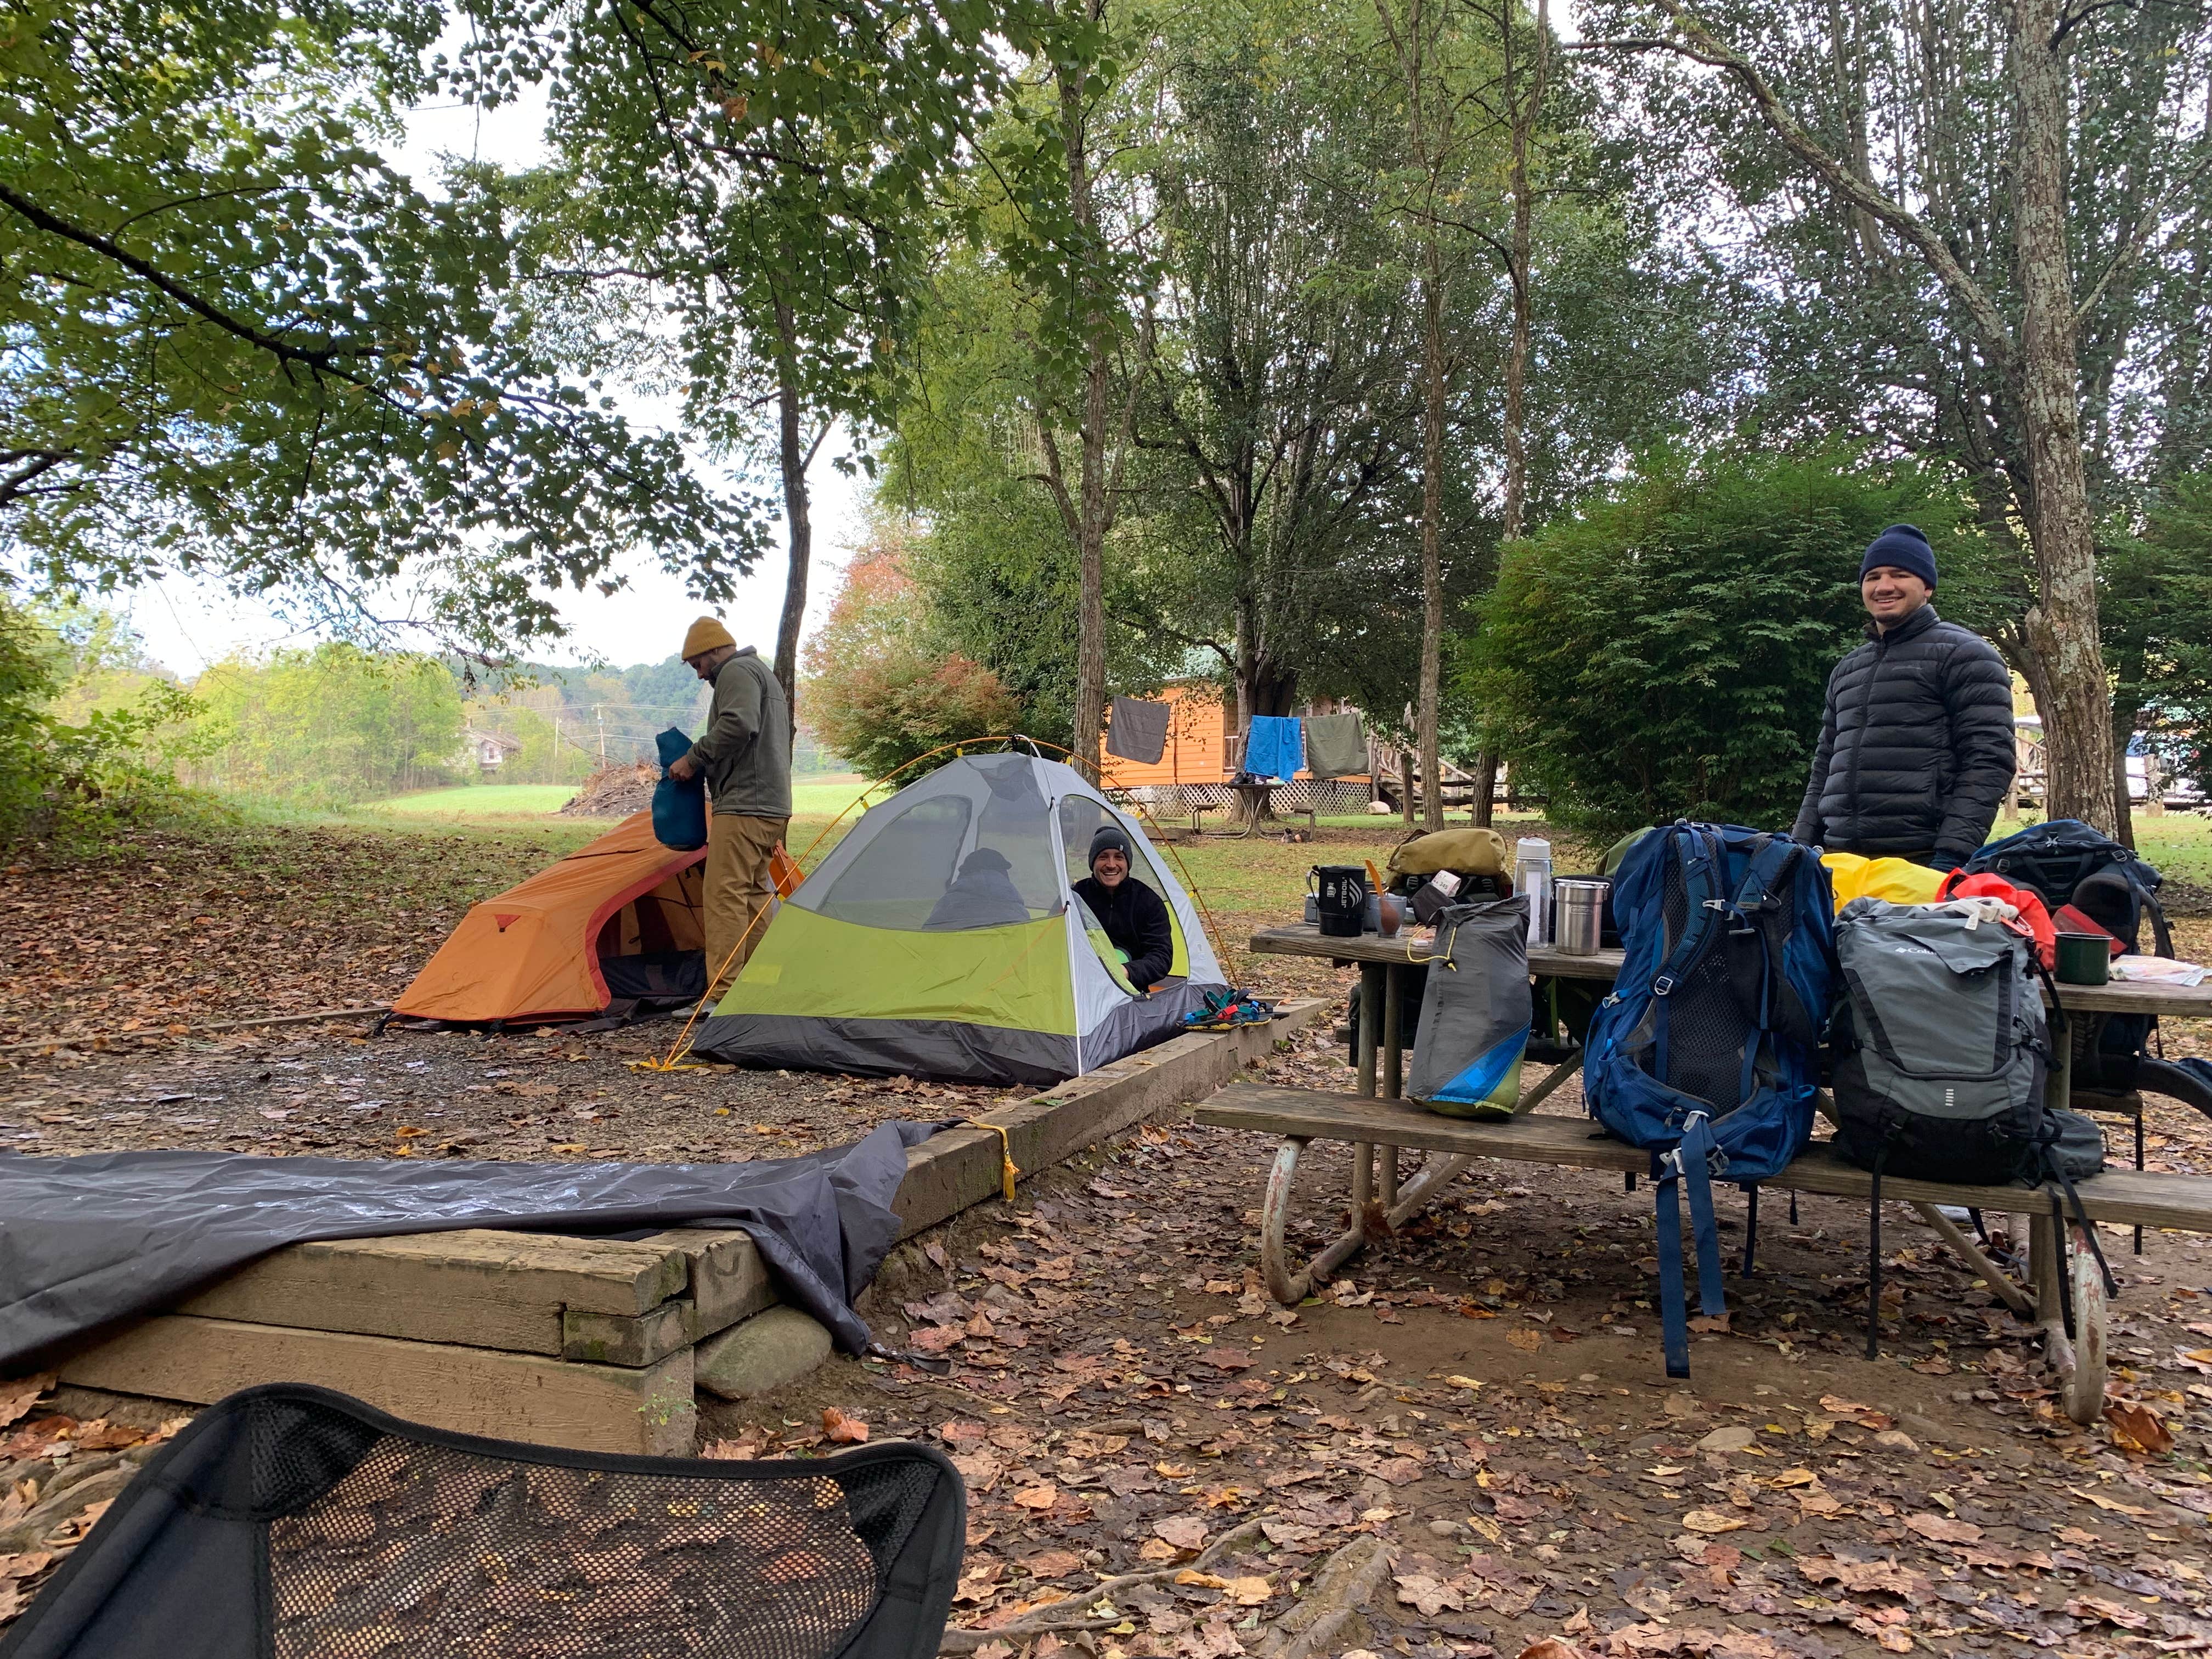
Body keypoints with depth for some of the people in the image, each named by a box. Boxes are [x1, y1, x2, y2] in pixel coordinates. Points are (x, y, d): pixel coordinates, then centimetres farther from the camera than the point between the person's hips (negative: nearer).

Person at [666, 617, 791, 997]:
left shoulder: (736, 672, -6)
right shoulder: (764, 674, 26)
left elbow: (738, 726, -23)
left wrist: (694, 759, -13)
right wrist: (702, 765, 23)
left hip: (744, 805, -11)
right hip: (773, 805, 11)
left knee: (726, 895, -12)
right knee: (754, 894, 13)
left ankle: (721, 997, -14)